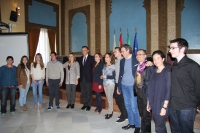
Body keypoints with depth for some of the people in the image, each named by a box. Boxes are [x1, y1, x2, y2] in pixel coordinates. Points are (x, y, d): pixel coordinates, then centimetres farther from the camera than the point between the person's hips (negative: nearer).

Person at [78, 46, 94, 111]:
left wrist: (92, 76, -10)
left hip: (88, 78, -5)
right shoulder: (81, 58, 12)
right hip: (82, 78, 5)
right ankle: (85, 104, 23)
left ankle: (89, 105, 16)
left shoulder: (91, 58, -4)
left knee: (89, 92, 4)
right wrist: (80, 76, 5)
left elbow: (93, 67, -5)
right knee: (83, 92, 11)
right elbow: (80, 68, 13)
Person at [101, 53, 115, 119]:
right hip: (105, 84, 7)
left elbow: (114, 76, -14)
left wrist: (106, 76, -17)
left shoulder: (113, 66, -12)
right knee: (108, 98, 12)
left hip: (111, 84, -7)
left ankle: (109, 113, 11)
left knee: (110, 98, 0)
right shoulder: (104, 66, 10)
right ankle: (110, 111, 24)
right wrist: (102, 76, -1)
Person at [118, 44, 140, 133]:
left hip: (132, 86, -5)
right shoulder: (122, 61, 10)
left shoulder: (135, 59, -6)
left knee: (133, 107, -3)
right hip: (124, 86, 6)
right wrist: (119, 87, 12)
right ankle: (131, 123, 27)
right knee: (127, 106, 12)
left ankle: (137, 125, 13)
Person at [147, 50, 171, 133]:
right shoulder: (154, 71, 7)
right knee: (160, 126, 16)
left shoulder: (167, 72, -11)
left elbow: (169, 90, -14)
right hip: (154, 104, 6)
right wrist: (148, 103, 10)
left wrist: (164, 107, -16)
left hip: (162, 105, -6)